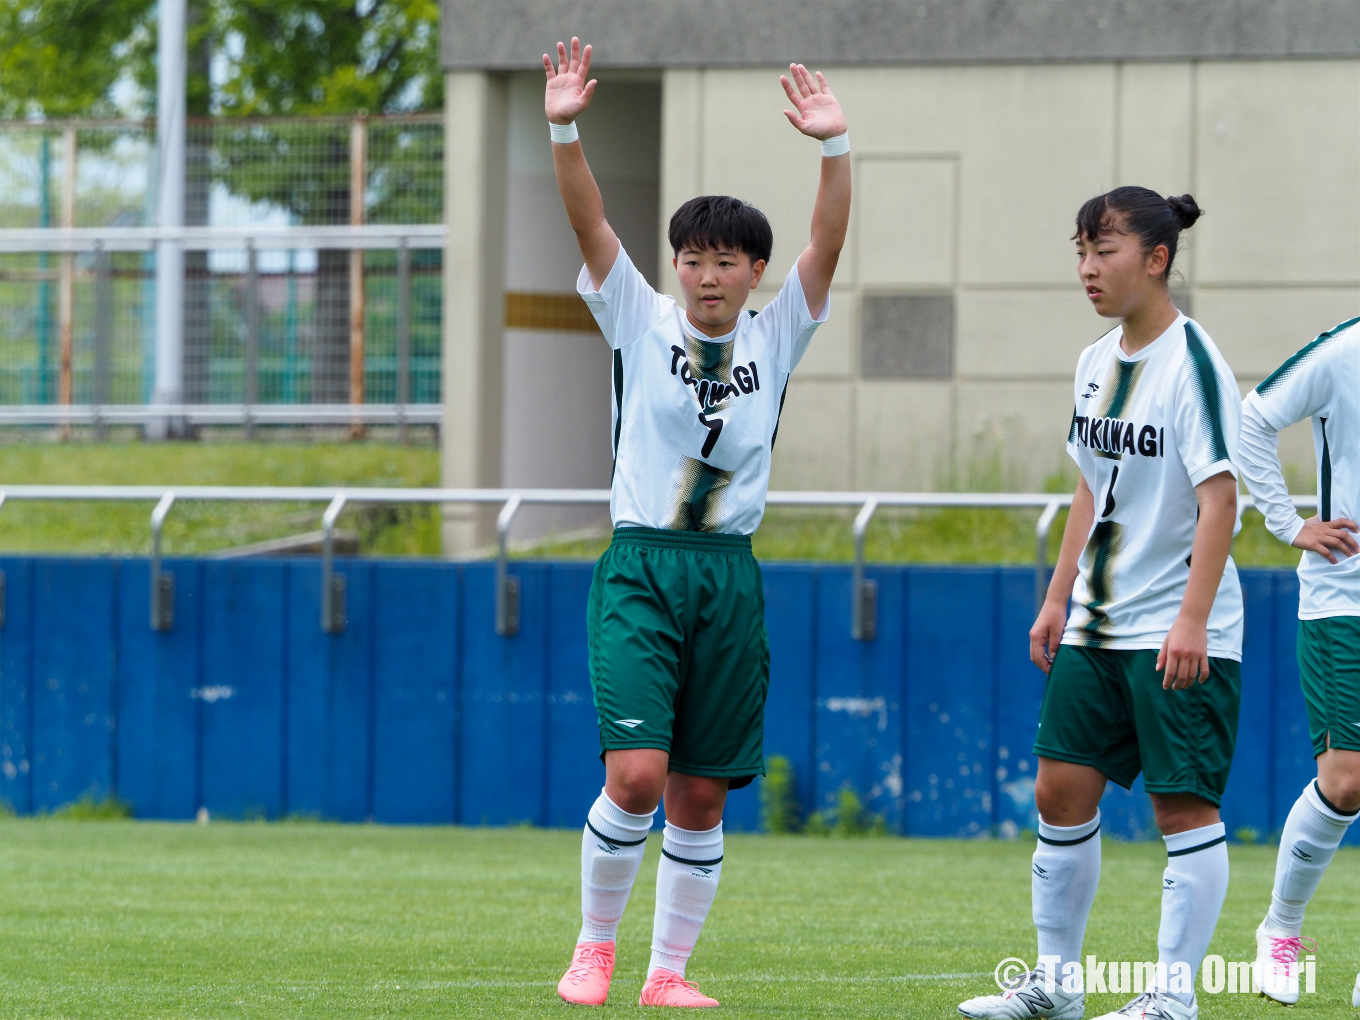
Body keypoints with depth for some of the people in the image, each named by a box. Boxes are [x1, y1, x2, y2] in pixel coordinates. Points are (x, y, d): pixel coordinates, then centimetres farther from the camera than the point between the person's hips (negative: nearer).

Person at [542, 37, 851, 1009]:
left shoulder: (776, 336, 7)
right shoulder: (643, 324, 4)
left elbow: (828, 244, -5)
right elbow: (592, 225, -8)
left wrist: (834, 147, -19)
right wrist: (565, 132, -23)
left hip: (731, 577, 2)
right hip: (640, 567, -2)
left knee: (702, 793, 4)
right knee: (636, 774, -15)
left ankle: (670, 970, 14)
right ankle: (595, 945, 5)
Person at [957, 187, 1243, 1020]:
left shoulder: (1192, 361, -13)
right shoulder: (1097, 362, 11)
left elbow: (1220, 496, -18)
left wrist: (1192, 619, -25)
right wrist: (1058, 599, 18)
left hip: (1177, 634, -8)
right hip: (1096, 628, 8)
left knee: (1184, 804, -4)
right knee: (1061, 792, 7)